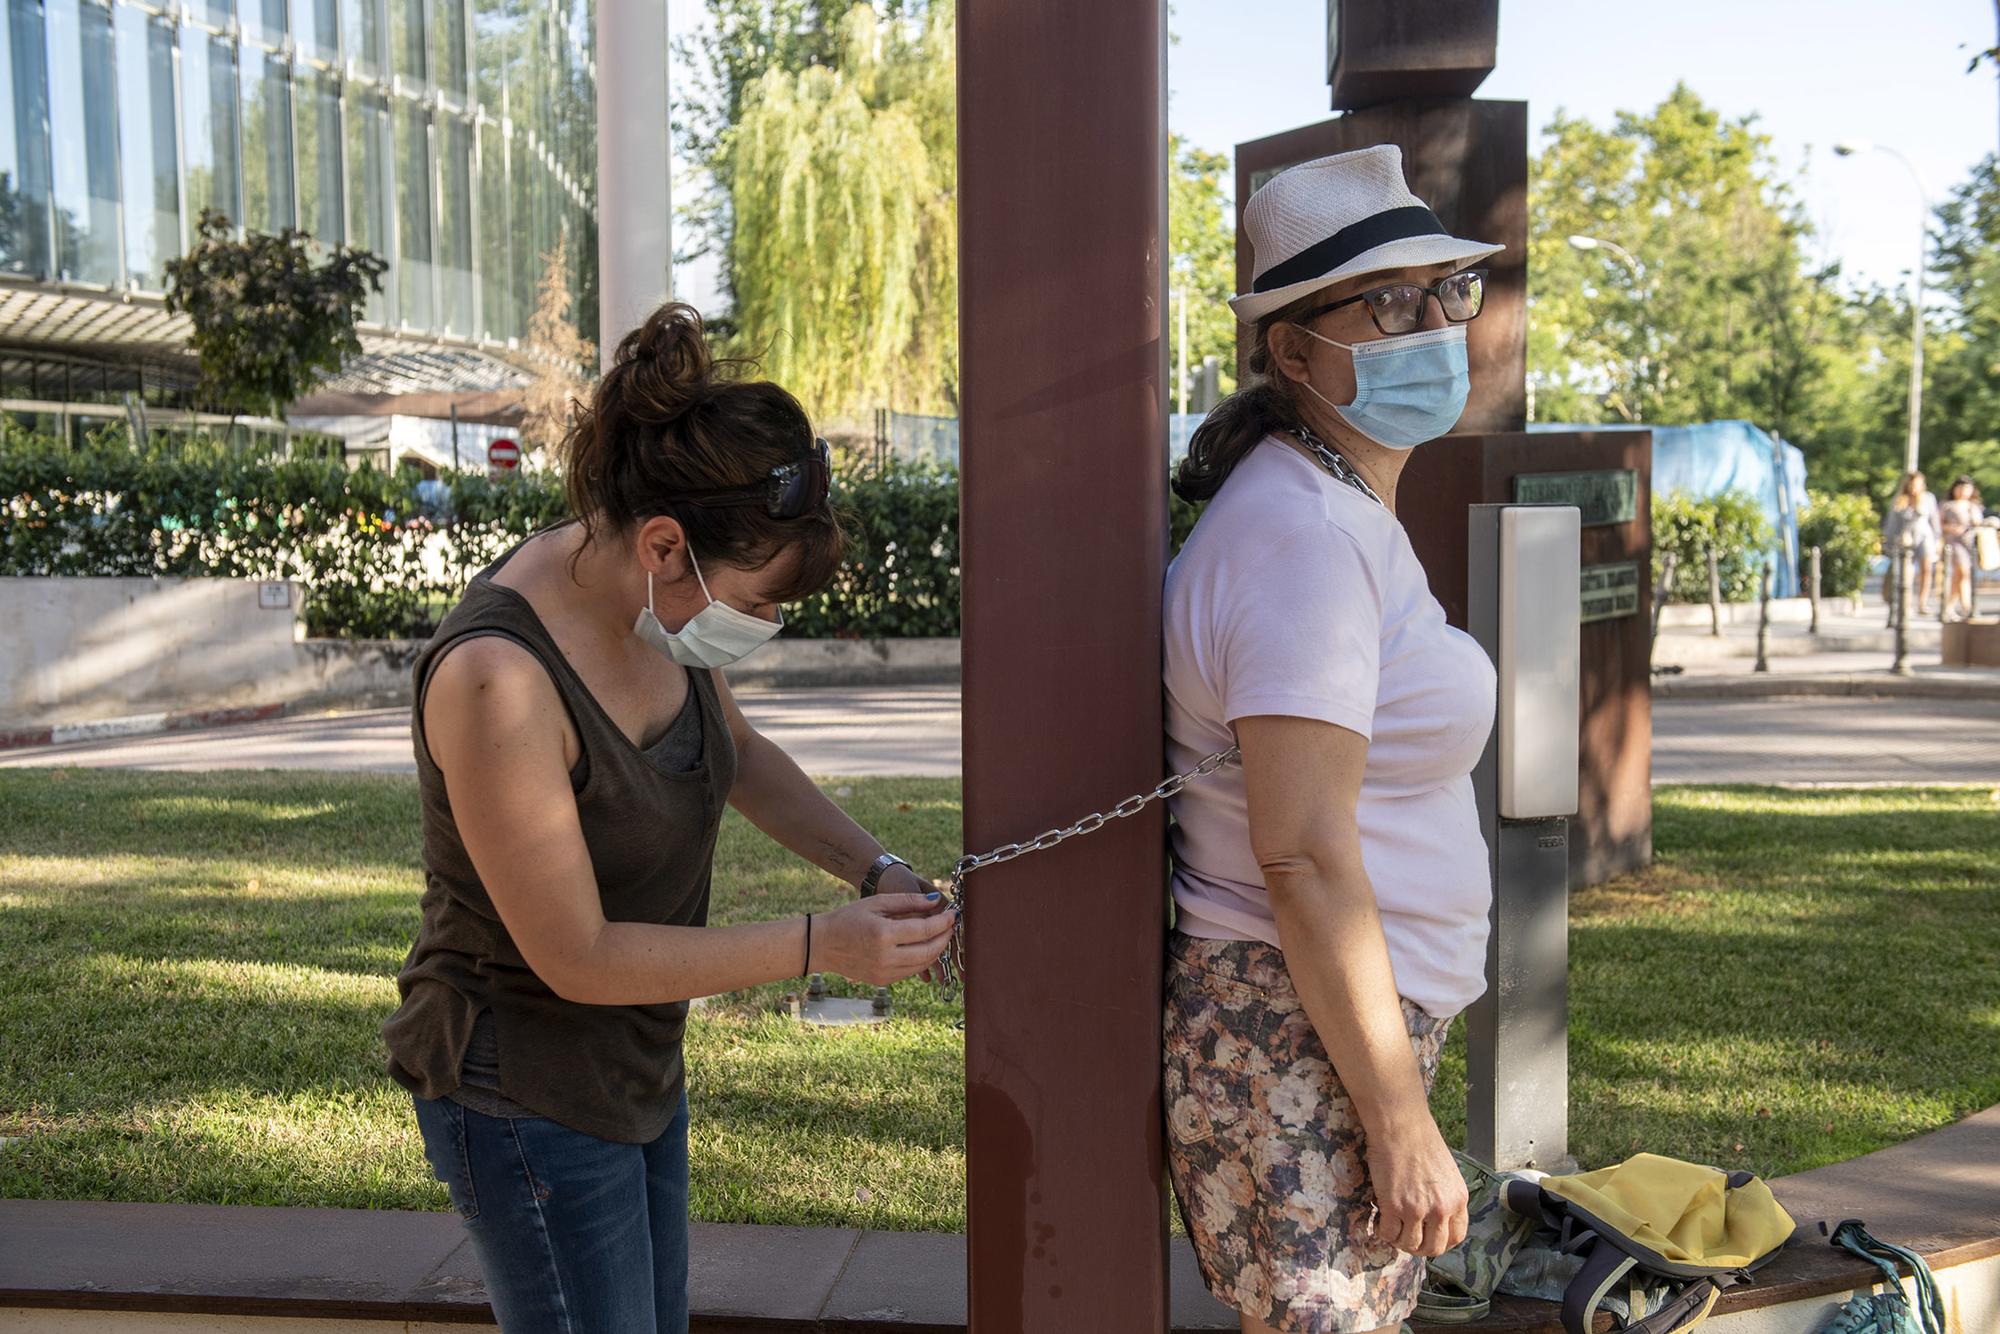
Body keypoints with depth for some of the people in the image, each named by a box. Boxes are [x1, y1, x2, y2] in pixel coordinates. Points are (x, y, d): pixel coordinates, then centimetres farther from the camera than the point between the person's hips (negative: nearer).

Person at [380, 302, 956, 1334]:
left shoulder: (653, 597, -8)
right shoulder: (498, 675, -32)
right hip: (526, 1089, -8)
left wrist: (873, 867, -3)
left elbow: (738, 753, 12)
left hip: (636, 1073, 8)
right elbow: (576, 957, -27)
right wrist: (822, 946, -26)